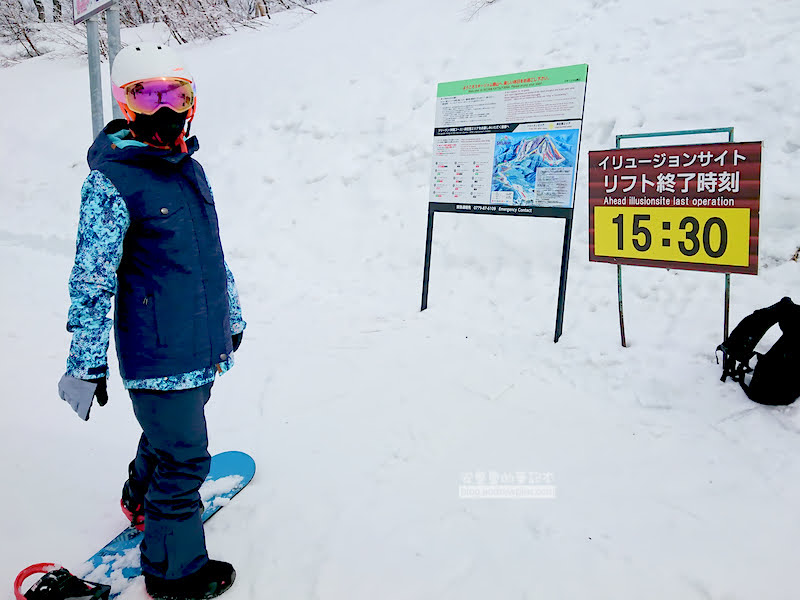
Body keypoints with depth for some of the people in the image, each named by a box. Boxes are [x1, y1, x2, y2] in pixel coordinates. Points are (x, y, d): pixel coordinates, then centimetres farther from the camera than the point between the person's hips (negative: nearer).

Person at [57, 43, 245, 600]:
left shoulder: (190, 168, 10)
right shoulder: (112, 181, -15)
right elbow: (92, 279, -14)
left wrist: (232, 314, 23)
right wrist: (86, 366, -12)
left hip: (202, 346, 8)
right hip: (159, 354, -7)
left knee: (169, 430, 27)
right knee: (186, 458, 4)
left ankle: (144, 498, 55)